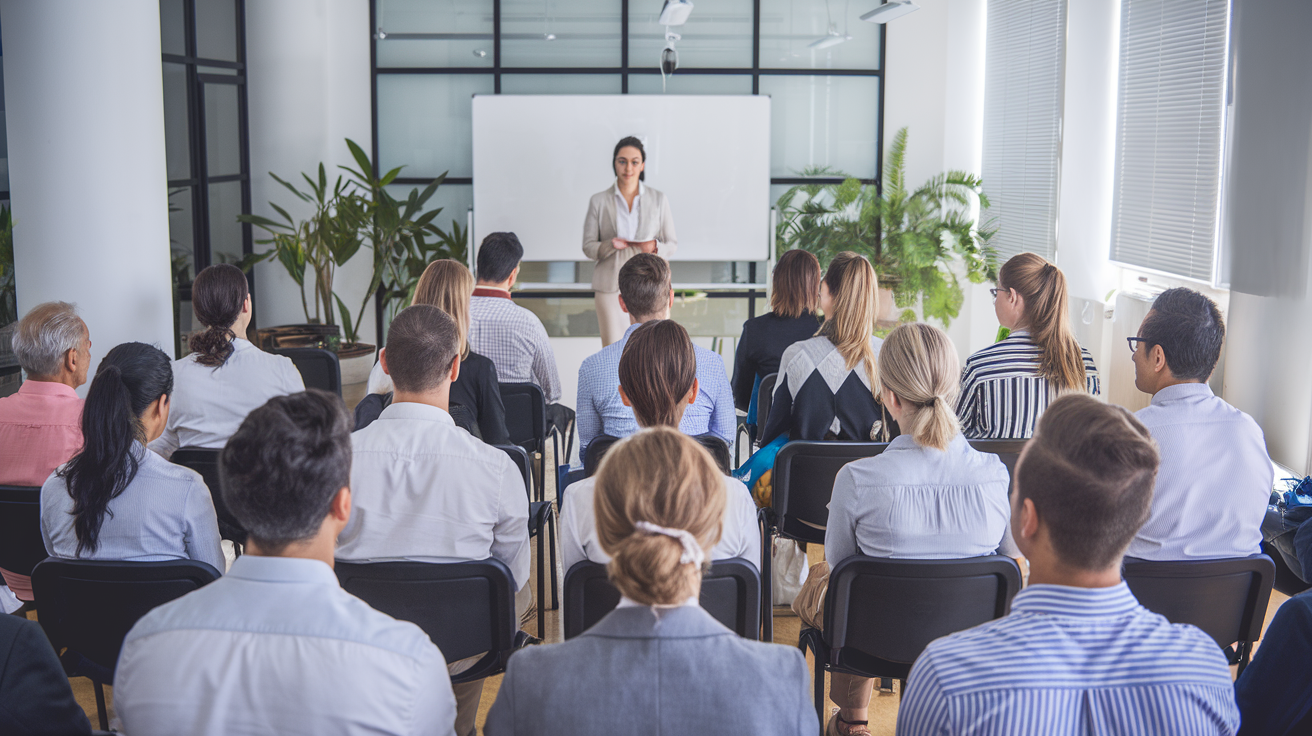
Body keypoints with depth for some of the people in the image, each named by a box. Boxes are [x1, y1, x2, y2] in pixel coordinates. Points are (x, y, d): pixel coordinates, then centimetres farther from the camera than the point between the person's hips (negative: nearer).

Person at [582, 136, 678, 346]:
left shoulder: (658, 200, 7)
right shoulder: (598, 201, 6)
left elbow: (672, 244, 10)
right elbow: (588, 247, 6)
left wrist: (655, 247, -12)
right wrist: (610, 245, -14)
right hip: (610, 284, 0)